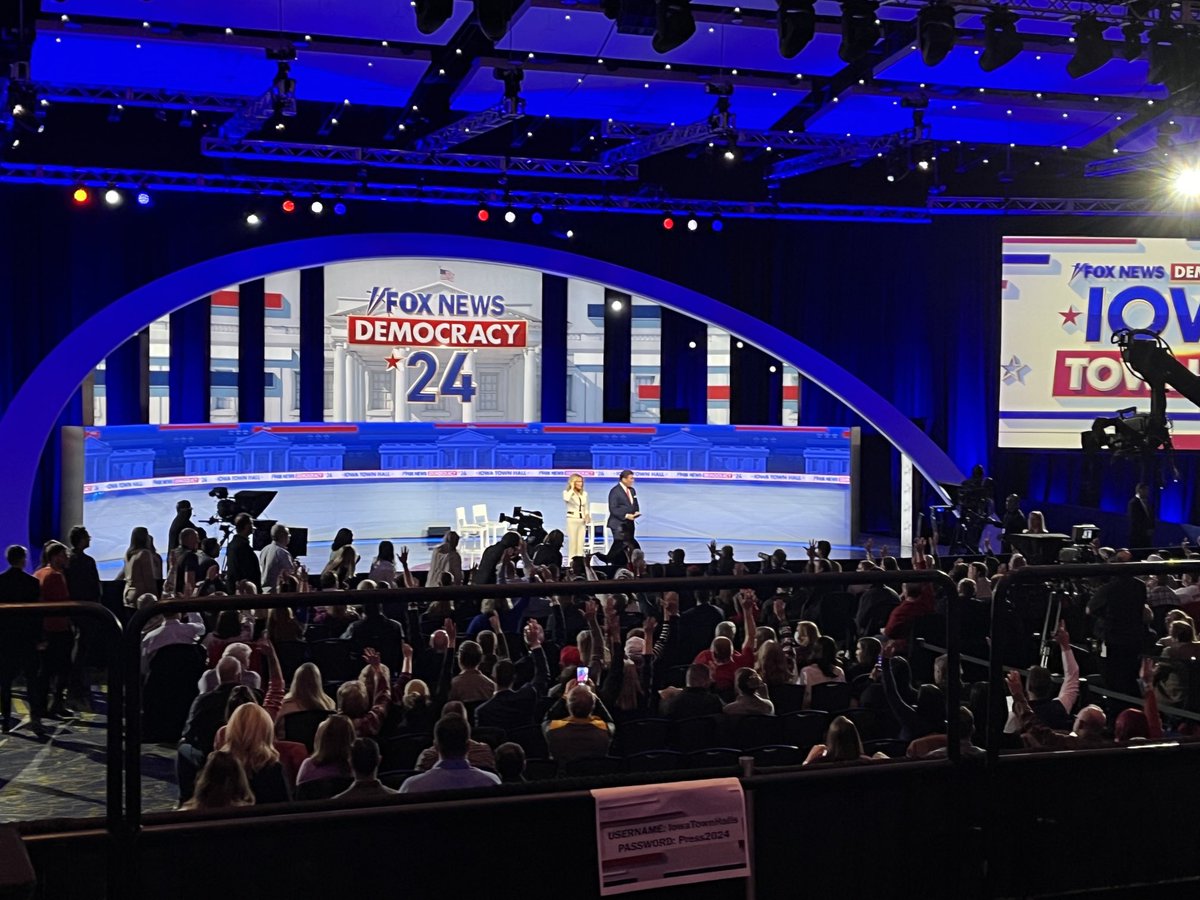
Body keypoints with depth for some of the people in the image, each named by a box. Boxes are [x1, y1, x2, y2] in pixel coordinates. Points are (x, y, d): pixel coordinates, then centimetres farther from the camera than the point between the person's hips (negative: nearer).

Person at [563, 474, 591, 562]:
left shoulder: (584, 493, 13)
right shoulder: (567, 492, -3)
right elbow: (566, 499, -28)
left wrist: (588, 516, -2)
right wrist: (572, 488, -17)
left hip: (582, 520, 5)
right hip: (572, 520, -5)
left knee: (580, 543, 3)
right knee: (572, 542, -6)